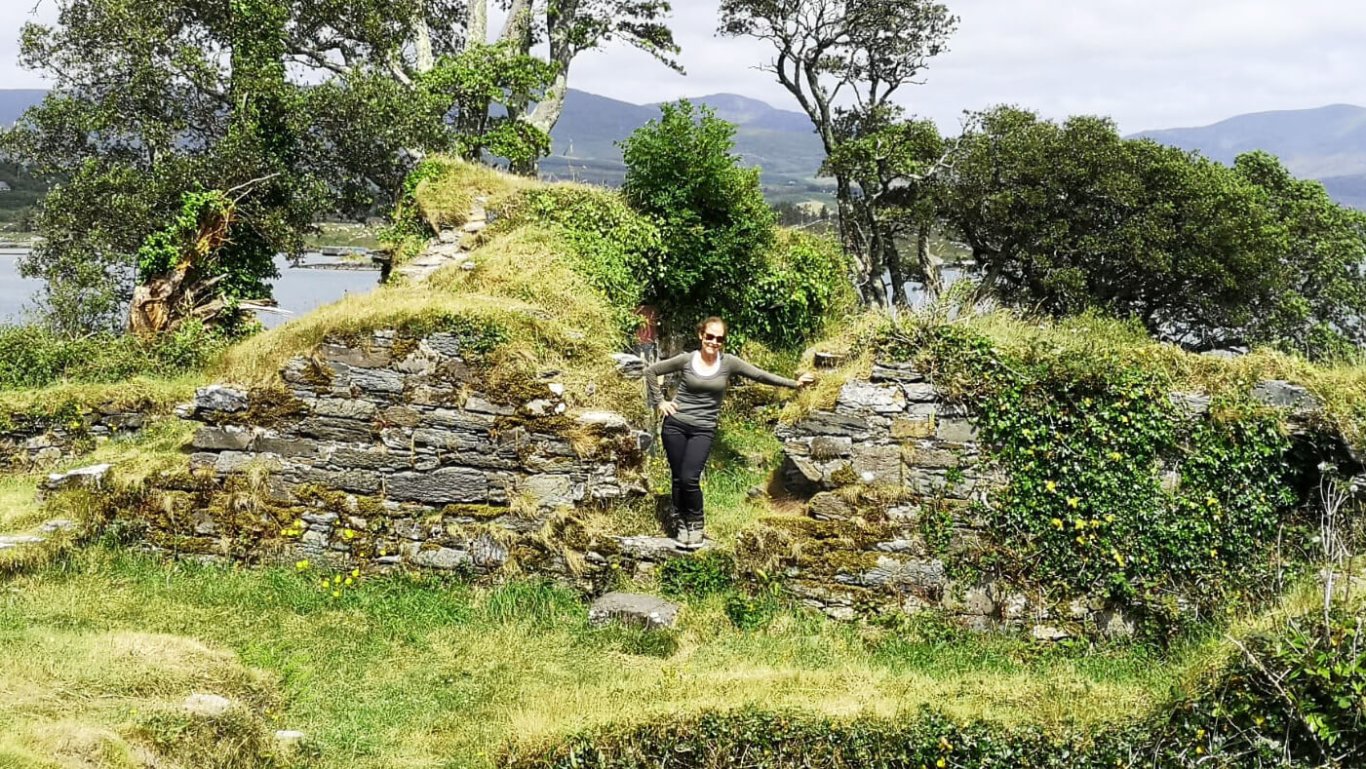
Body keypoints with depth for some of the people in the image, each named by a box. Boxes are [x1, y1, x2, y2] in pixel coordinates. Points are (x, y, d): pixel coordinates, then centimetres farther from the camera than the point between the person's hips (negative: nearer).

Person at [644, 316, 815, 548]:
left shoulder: (728, 363, -2)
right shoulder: (687, 360, -2)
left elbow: (761, 375, -4)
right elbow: (651, 371, 7)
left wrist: (794, 383, -10)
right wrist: (659, 401, 3)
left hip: (703, 430, -1)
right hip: (675, 425, 1)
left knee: (690, 478, -13)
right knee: (678, 478, 4)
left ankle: (696, 525, 7)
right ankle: (682, 524, 20)